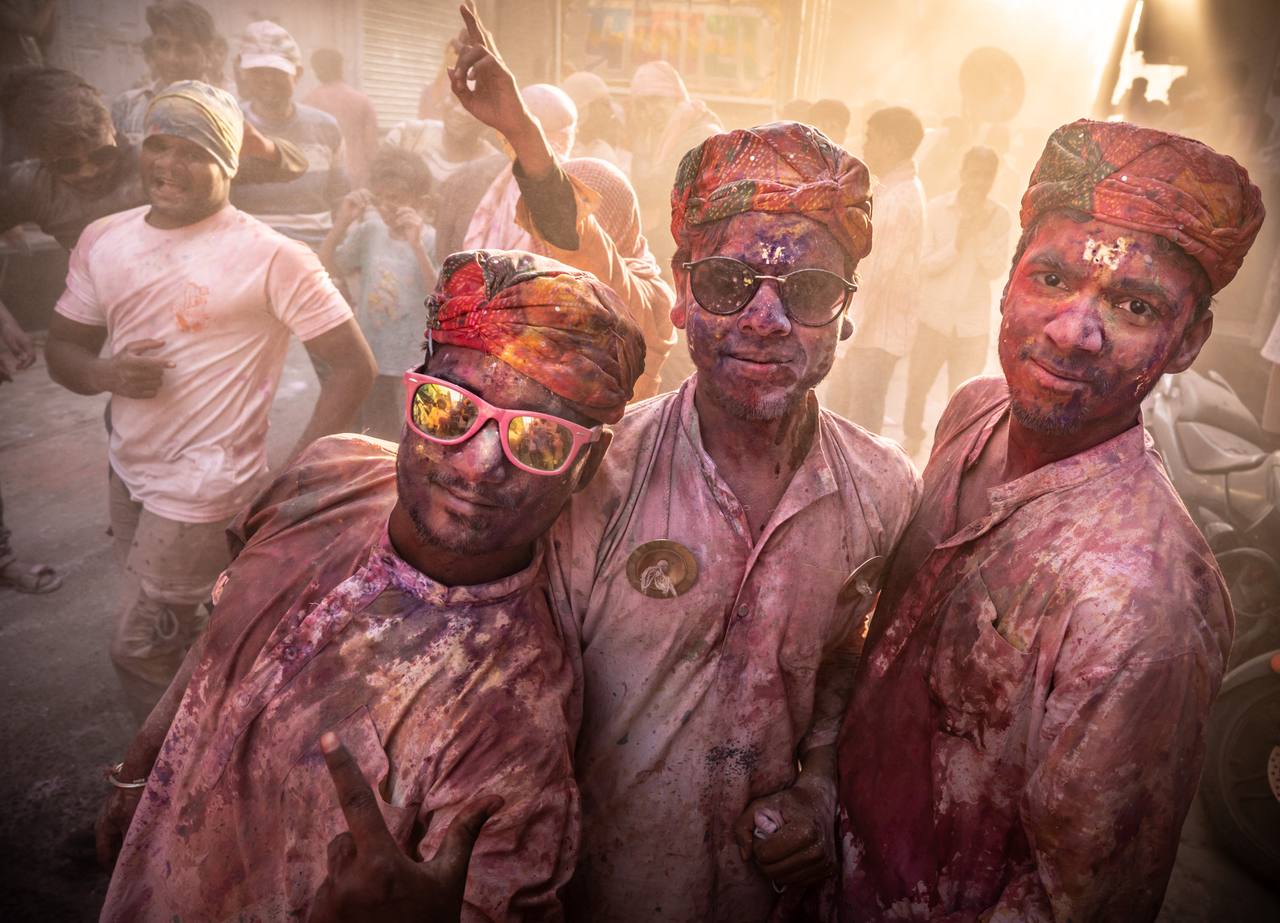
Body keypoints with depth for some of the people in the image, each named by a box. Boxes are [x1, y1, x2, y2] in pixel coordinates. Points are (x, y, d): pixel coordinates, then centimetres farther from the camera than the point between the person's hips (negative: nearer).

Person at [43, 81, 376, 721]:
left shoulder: (270, 257, -17)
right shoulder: (103, 240, 2)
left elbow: (351, 367, -18)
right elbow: (61, 349, 9)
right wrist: (106, 374, -15)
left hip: (203, 484, -7)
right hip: (127, 469, 7)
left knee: (139, 647, 2)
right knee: (170, 632, 23)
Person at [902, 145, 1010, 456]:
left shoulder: (1000, 216, -2)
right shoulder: (937, 207, -5)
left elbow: (996, 269, -7)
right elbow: (924, 264, -6)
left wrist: (981, 231, -17)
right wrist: (956, 243, -20)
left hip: (973, 324, 0)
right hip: (934, 317, 0)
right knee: (916, 386, 12)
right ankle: (911, 439, 37)